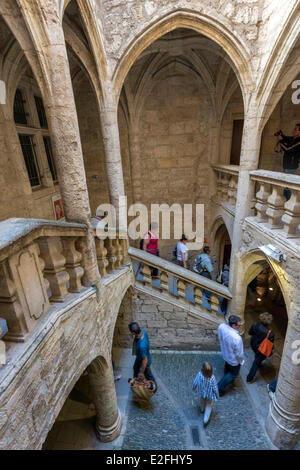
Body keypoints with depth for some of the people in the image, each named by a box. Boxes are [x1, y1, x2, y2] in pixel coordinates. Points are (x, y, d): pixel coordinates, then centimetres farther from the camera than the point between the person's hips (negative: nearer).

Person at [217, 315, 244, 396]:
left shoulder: (221, 326, -26)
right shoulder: (237, 338, -44)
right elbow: (239, 354, -26)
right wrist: (241, 361, -4)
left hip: (225, 354, 6)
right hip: (234, 359, -6)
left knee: (227, 367, 35)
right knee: (234, 373, 24)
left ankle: (227, 379, 64)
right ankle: (219, 388, 33)